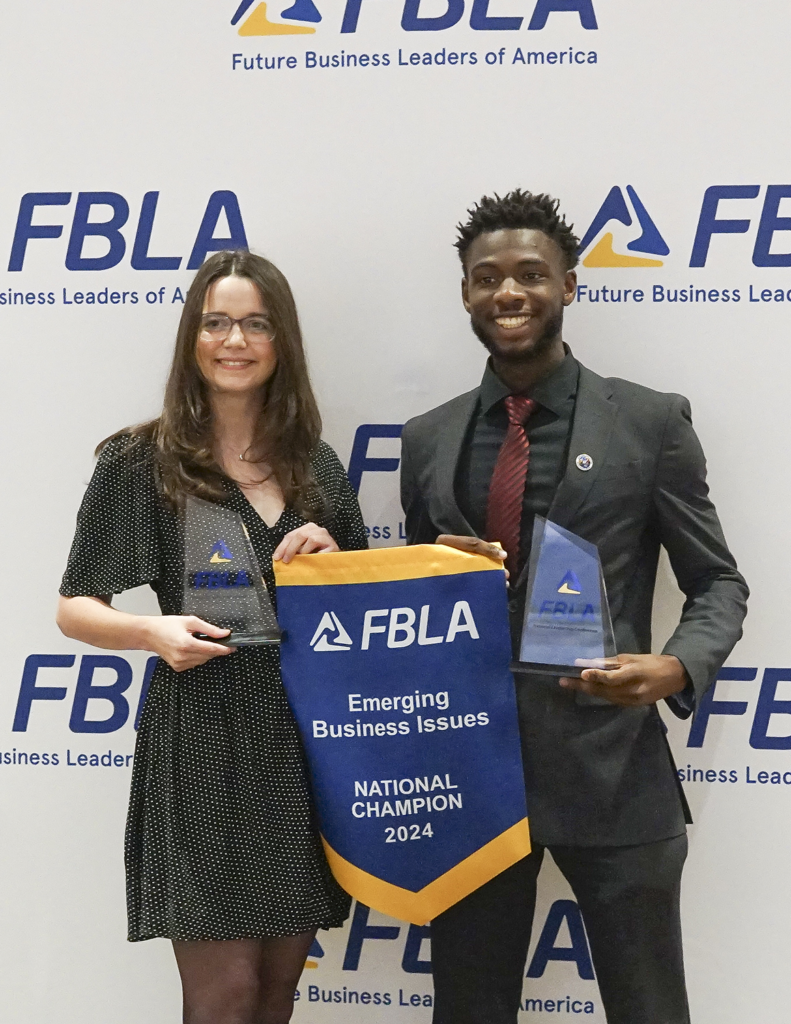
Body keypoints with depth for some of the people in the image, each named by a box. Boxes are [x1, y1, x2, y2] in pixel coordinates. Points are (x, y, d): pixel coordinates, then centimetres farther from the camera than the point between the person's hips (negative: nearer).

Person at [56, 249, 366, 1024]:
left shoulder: (316, 464, 9)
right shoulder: (141, 460, -4)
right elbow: (74, 608, -2)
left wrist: (332, 559, -5)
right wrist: (152, 632, -22)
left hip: (306, 740, 5)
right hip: (201, 745, -4)